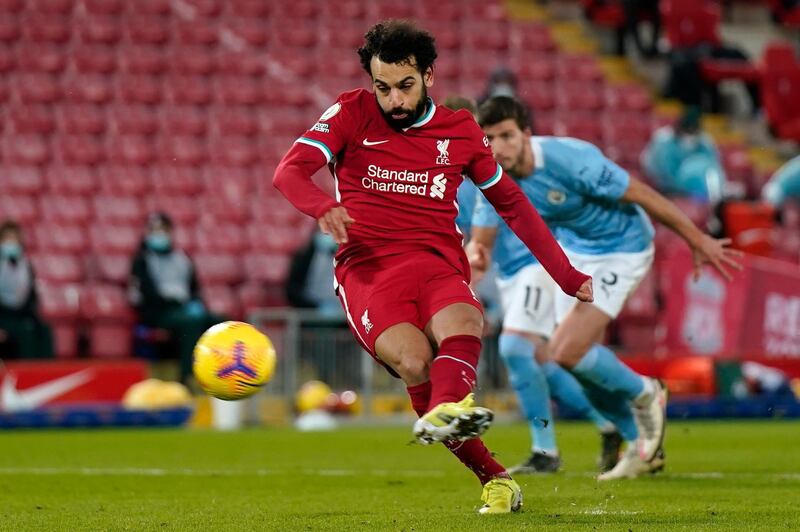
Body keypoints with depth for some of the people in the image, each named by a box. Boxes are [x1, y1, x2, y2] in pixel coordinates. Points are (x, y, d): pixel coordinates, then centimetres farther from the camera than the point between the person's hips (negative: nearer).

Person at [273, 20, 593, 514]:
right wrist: (324, 206, -26)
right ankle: (493, 477, -25)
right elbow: (290, 170, -3)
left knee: (463, 330, -35)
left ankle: (445, 411, -66)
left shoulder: (461, 131, 16)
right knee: (414, 359, -30)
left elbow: (513, 205, 27)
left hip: (439, 265, 1)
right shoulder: (352, 113, 10)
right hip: (367, 267, -1)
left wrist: (567, 276, 25)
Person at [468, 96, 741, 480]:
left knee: (567, 352, -19)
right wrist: (476, 254, -37)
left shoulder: (568, 160, -31)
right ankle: (642, 444, 28)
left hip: (620, 249, -7)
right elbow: (480, 239, -10)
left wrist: (697, 240, -15)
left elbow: (641, 196, -23)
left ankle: (644, 394, 8)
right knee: (581, 362, 8)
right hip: (573, 251, 7)